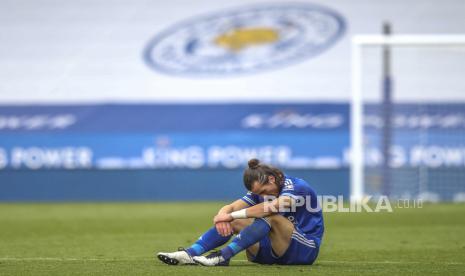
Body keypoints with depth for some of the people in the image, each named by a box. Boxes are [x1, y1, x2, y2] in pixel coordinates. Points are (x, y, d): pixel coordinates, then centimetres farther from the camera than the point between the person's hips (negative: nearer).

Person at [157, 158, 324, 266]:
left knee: (270, 217, -33)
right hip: (273, 251, 7)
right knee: (232, 222, -9)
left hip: (306, 250, -7)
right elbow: (230, 208, -7)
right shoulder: (260, 190, 3)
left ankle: (223, 256, -40)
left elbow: (270, 207, -37)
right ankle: (189, 254, -25)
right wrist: (222, 216, -32)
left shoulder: (298, 187, -18)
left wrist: (231, 215, -35)